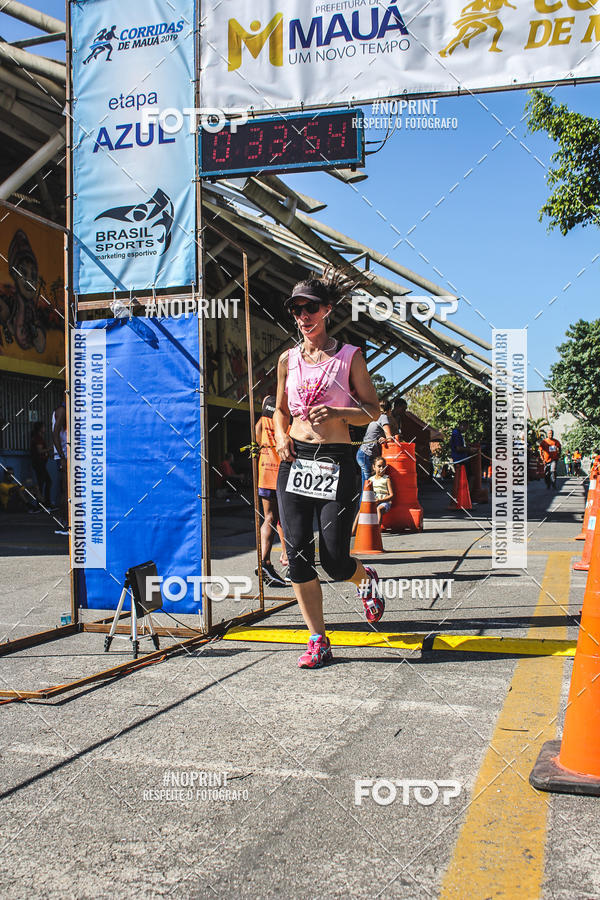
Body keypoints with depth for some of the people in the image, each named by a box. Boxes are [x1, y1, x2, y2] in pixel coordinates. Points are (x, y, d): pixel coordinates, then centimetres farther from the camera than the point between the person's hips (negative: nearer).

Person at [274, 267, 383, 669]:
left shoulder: (349, 356, 0)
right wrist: (281, 435, 2)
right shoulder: (288, 359, 11)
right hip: (295, 461, 4)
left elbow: (373, 409, 1)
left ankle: (367, 578, 31)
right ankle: (318, 641, 12)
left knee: (334, 561, -6)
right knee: (298, 556, -1)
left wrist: (337, 412, -16)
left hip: (337, 463, -4)